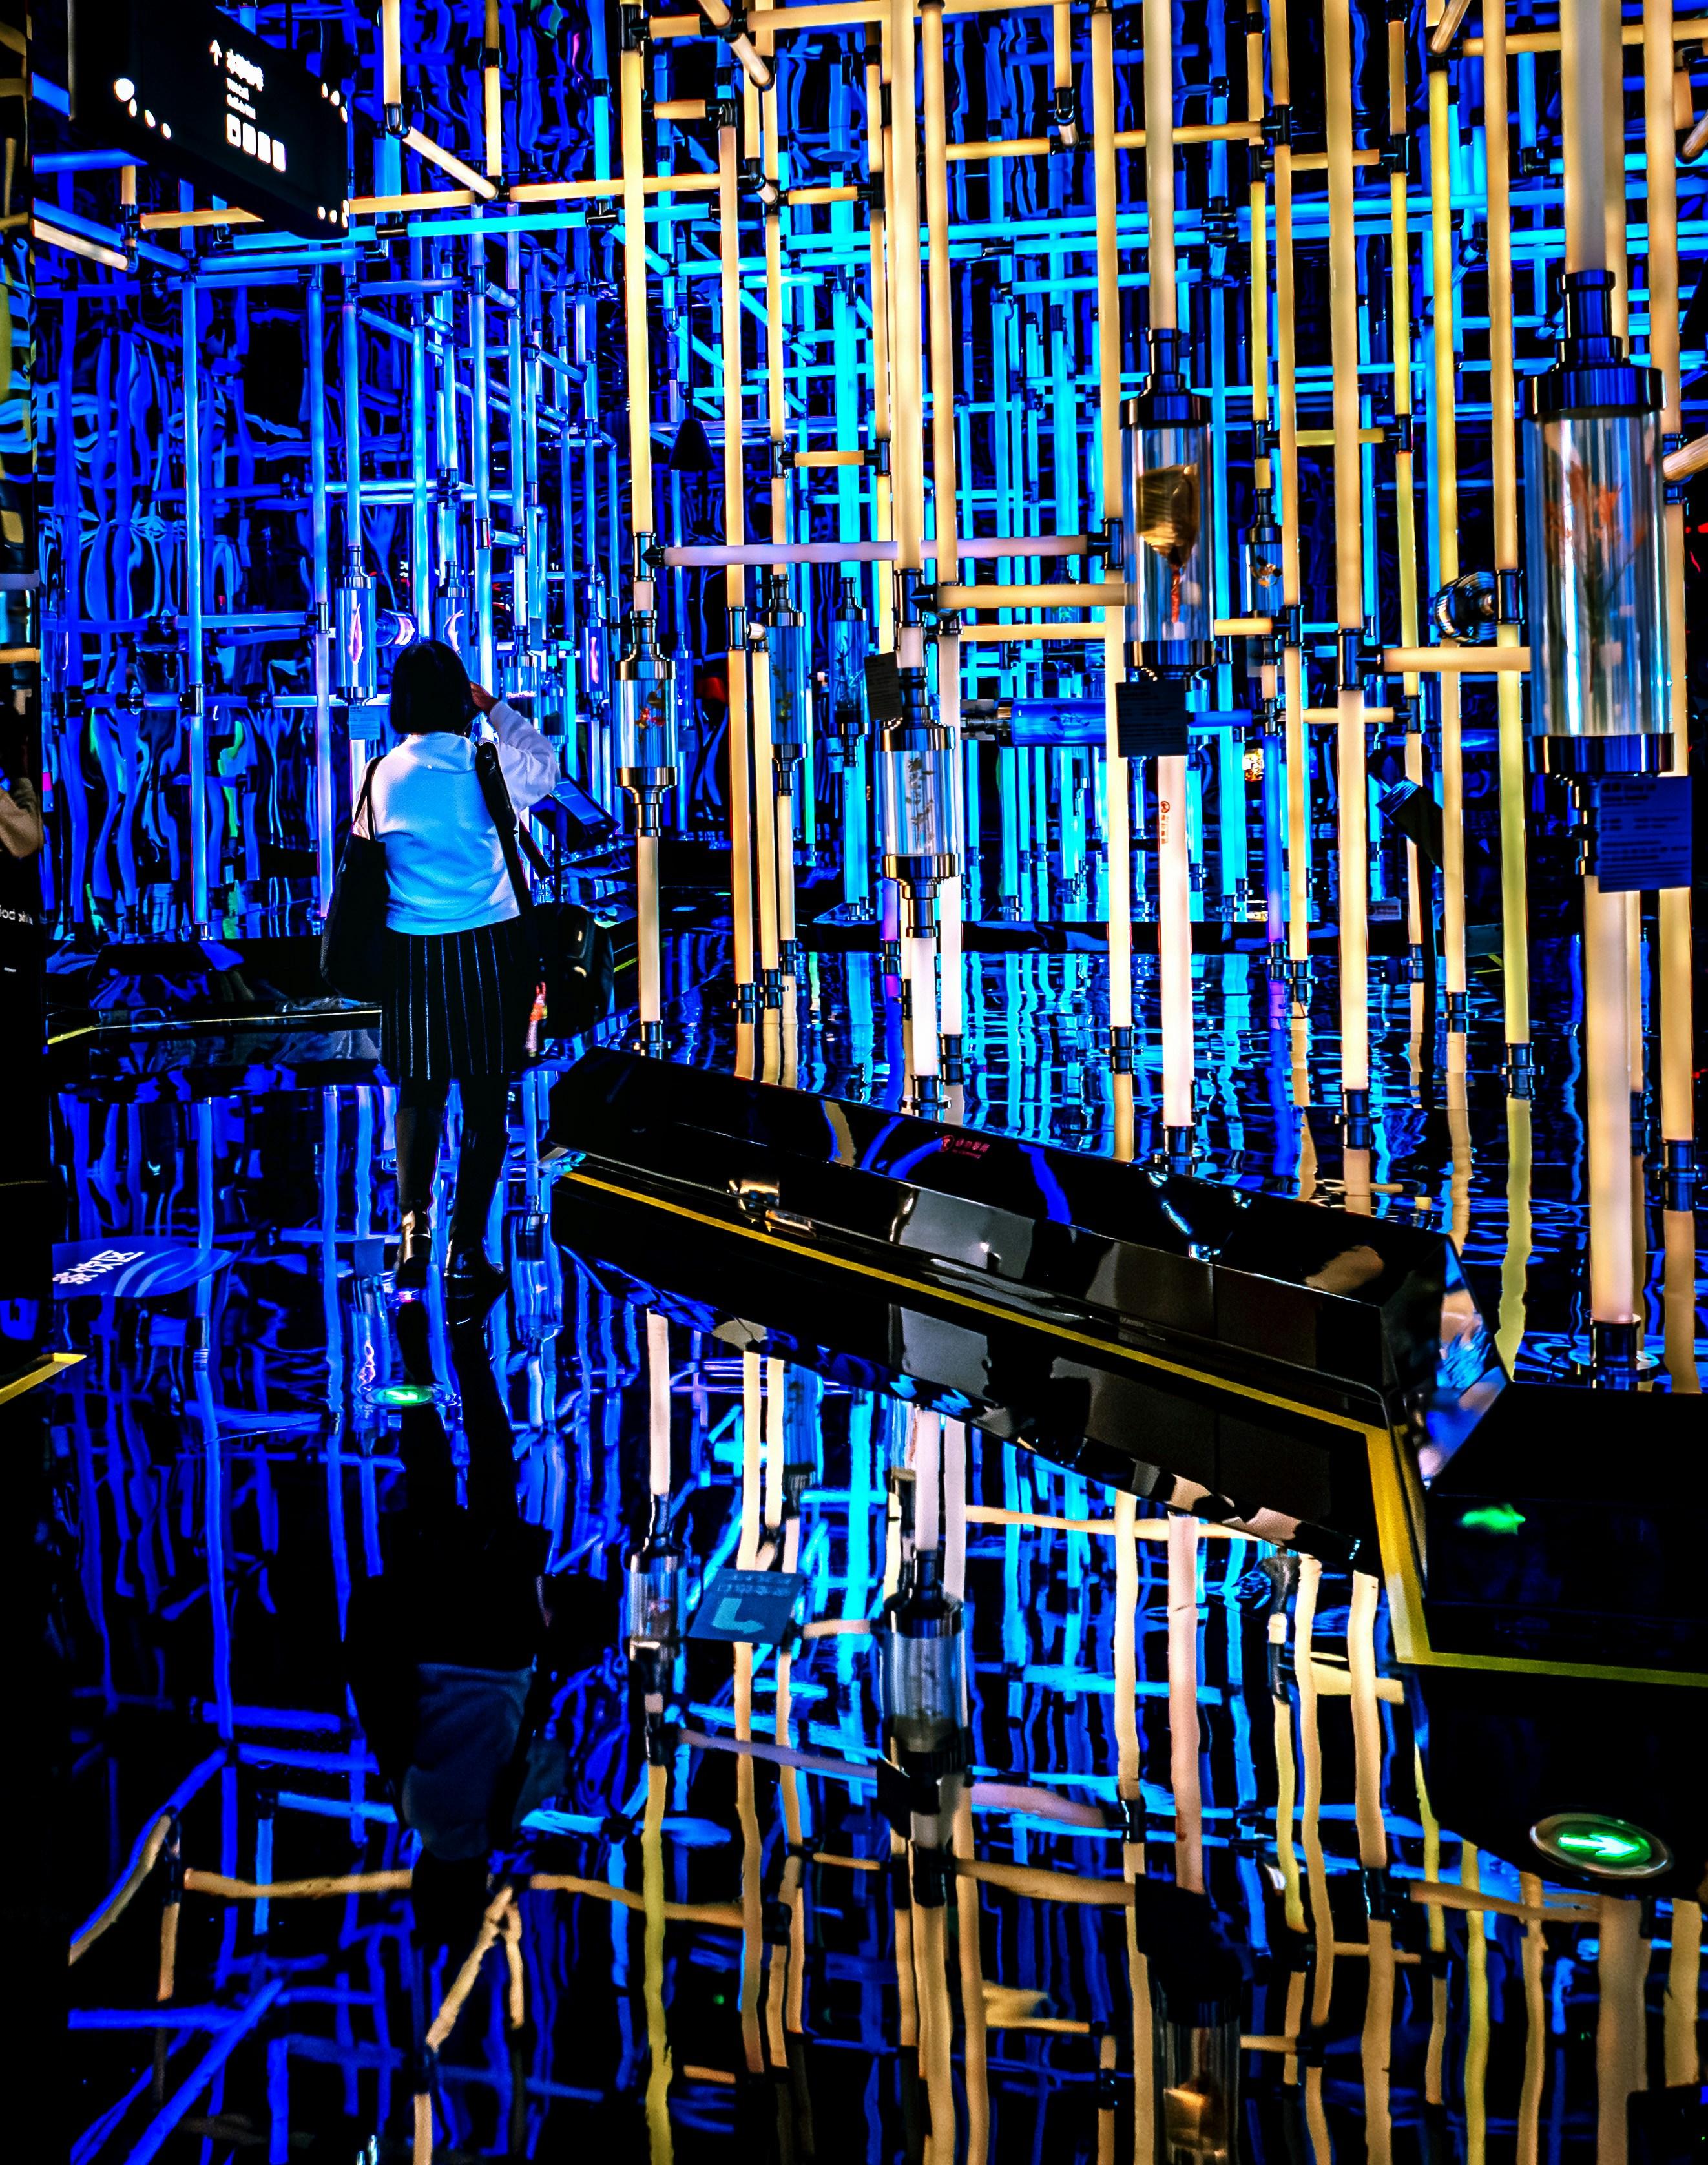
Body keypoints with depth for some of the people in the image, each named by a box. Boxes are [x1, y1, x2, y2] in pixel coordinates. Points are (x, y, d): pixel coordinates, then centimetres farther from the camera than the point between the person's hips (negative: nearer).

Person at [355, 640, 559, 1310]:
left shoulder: (383, 775, 0)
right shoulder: (489, 765, -7)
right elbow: (548, 768, 13)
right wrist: (496, 709, 19)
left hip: (411, 953, 2)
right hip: (488, 948, -2)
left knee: (419, 1094, 16)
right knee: (485, 1103, 4)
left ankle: (412, 1225, 5)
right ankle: (466, 1252, 6)